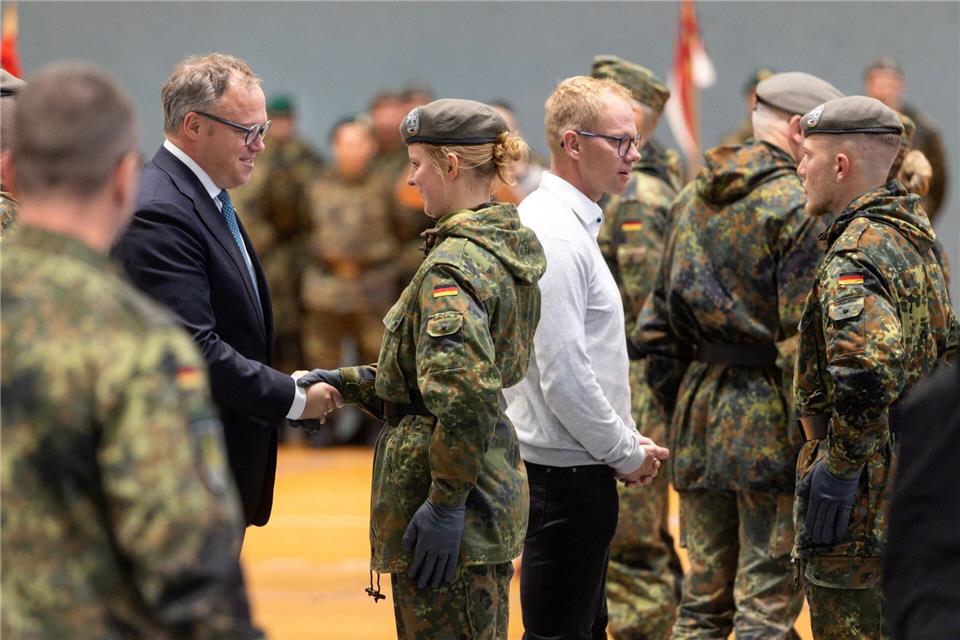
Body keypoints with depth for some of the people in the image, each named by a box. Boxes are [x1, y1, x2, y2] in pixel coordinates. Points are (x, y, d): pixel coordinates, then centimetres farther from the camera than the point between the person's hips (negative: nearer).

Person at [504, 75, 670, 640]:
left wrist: (627, 440, 13)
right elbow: (563, 375, -22)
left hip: (578, 469, 11)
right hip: (568, 475, -11)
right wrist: (627, 452, -12)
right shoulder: (555, 236, -18)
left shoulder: (571, 224, 15)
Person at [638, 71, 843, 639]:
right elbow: (802, 338, -17)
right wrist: (809, 442, -15)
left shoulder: (692, 199, 12)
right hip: (769, 416, -7)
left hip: (700, 406, 7)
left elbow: (657, 325, 15)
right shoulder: (796, 205, -12)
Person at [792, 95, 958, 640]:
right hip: (916, 481, 10)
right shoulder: (912, 238, 12)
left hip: (861, 492, -10)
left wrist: (838, 467, -25)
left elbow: (868, 371, -35)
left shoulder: (856, 256, -19)